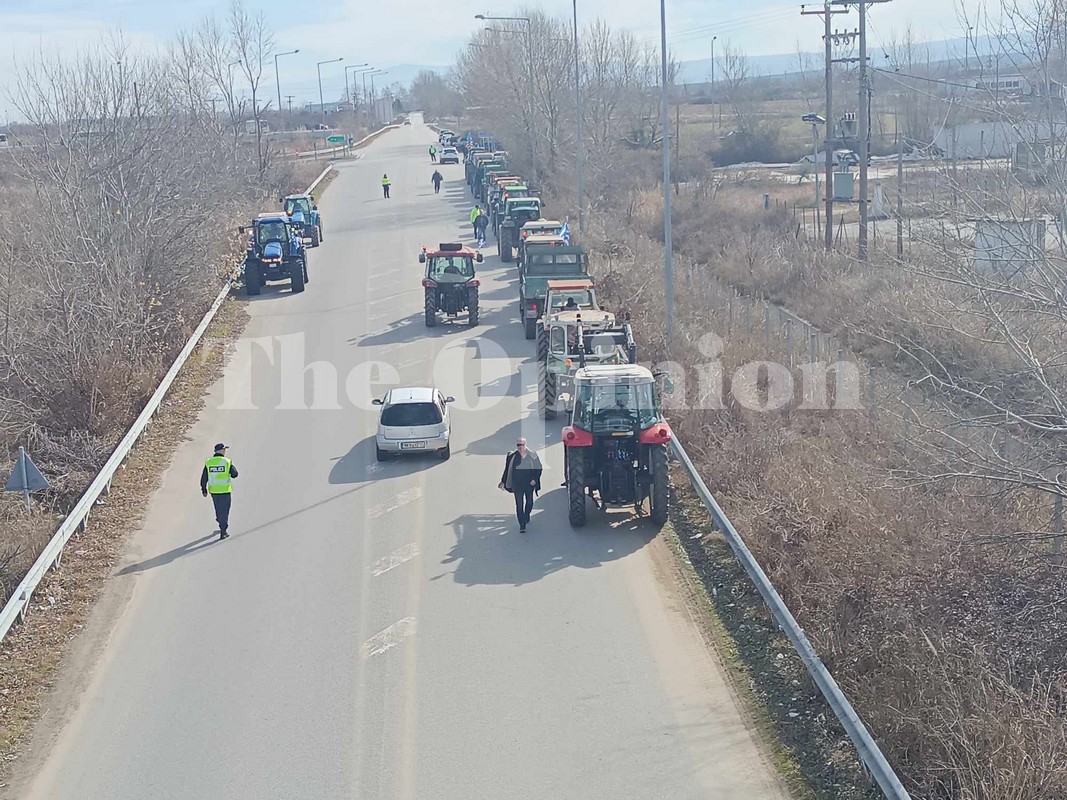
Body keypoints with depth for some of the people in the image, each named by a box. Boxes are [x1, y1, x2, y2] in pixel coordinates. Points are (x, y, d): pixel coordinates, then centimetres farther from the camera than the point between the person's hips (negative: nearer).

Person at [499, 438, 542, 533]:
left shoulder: (532, 455, -3)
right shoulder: (512, 456, -2)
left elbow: (538, 468, 2)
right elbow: (507, 470, 5)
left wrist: (535, 479, -8)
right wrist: (503, 482, 4)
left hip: (529, 483, 1)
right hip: (517, 485, -1)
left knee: (529, 502, 14)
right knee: (519, 504, -4)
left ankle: (526, 516, 44)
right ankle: (522, 525, -3)